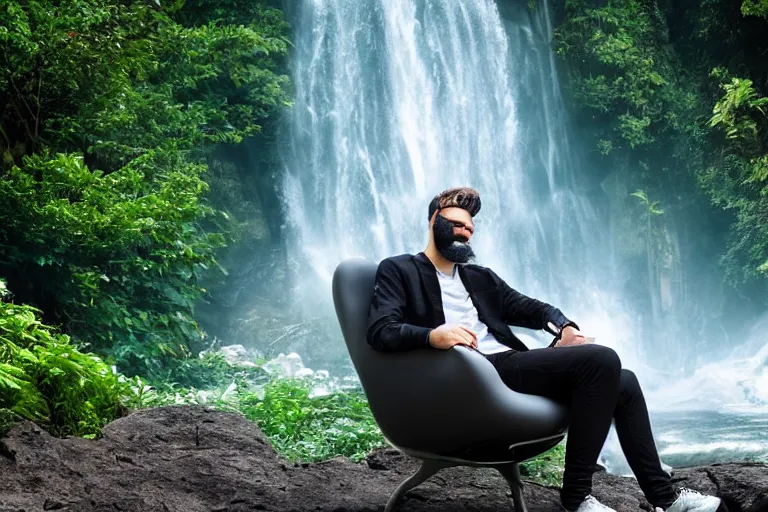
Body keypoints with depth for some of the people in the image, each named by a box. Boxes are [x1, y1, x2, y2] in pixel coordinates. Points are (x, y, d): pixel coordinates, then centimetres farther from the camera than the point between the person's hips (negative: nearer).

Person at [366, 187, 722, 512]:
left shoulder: (480, 277, 28)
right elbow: (380, 331, -11)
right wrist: (431, 335, -31)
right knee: (602, 359, -21)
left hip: (511, 367, 8)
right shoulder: (399, 270, 6)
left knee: (624, 383, 3)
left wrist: (563, 326, -2)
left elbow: (528, 308, 21)